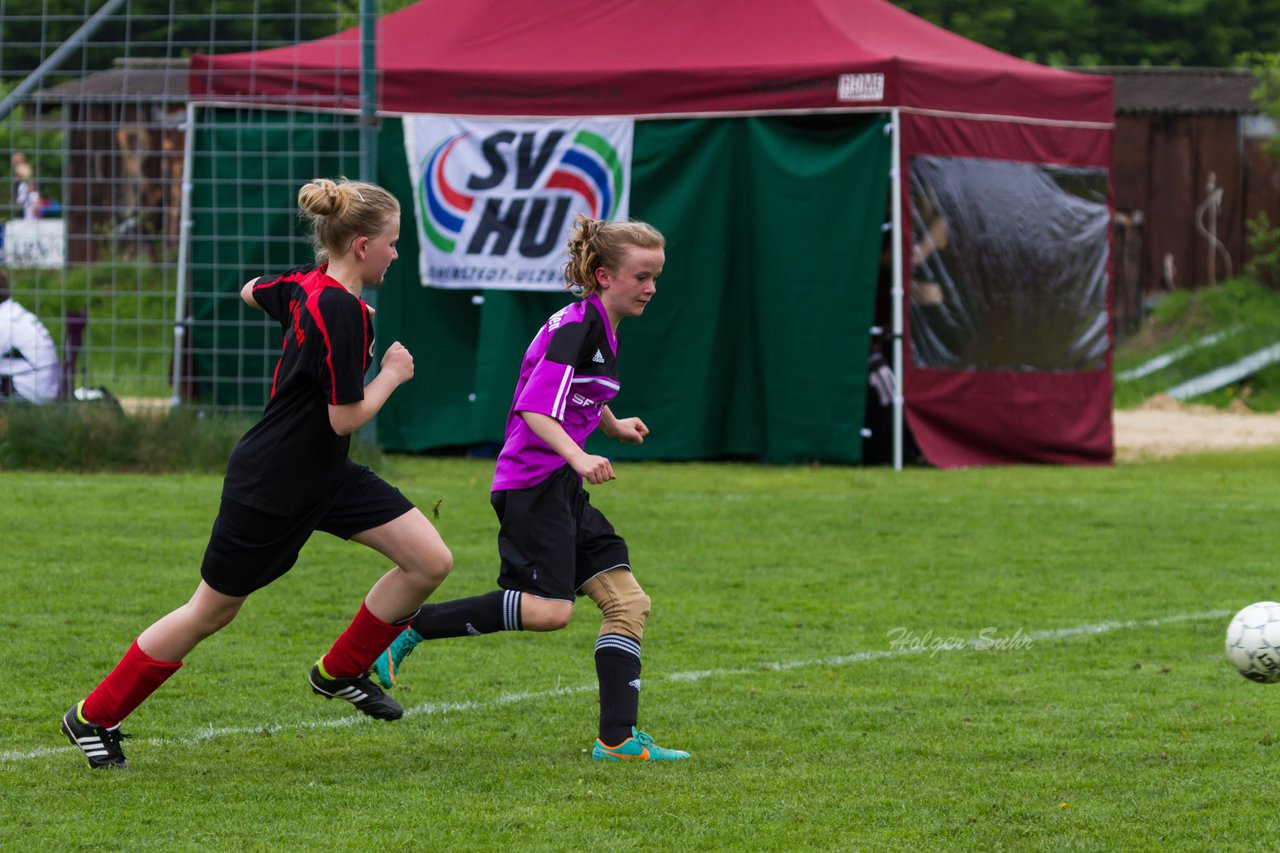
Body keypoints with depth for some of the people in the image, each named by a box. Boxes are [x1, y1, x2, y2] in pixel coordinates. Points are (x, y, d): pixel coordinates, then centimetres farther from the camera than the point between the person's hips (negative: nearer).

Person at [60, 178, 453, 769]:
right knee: (212, 611, 5)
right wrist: (391, 375, -9)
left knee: (430, 561, 0)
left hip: (324, 477, 9)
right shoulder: (340, 312, -26)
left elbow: (252, 292, 23)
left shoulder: (308, 283, 0)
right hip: (269, 490, -9)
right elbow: (346, 417, -25)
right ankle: (94, 716, 20)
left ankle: (340, 673, 18)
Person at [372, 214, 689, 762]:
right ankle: (411, 626, -8)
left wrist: (612, 425, 40)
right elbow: (535, 409, -25)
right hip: (533, 481, -10)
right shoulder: (576, 327, -15)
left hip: (562, 489, 10)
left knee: (627, 601, 2)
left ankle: (617, 739, 1)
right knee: (549, 609, -20)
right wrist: (578, 458, -36)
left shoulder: (601, 328, 15)